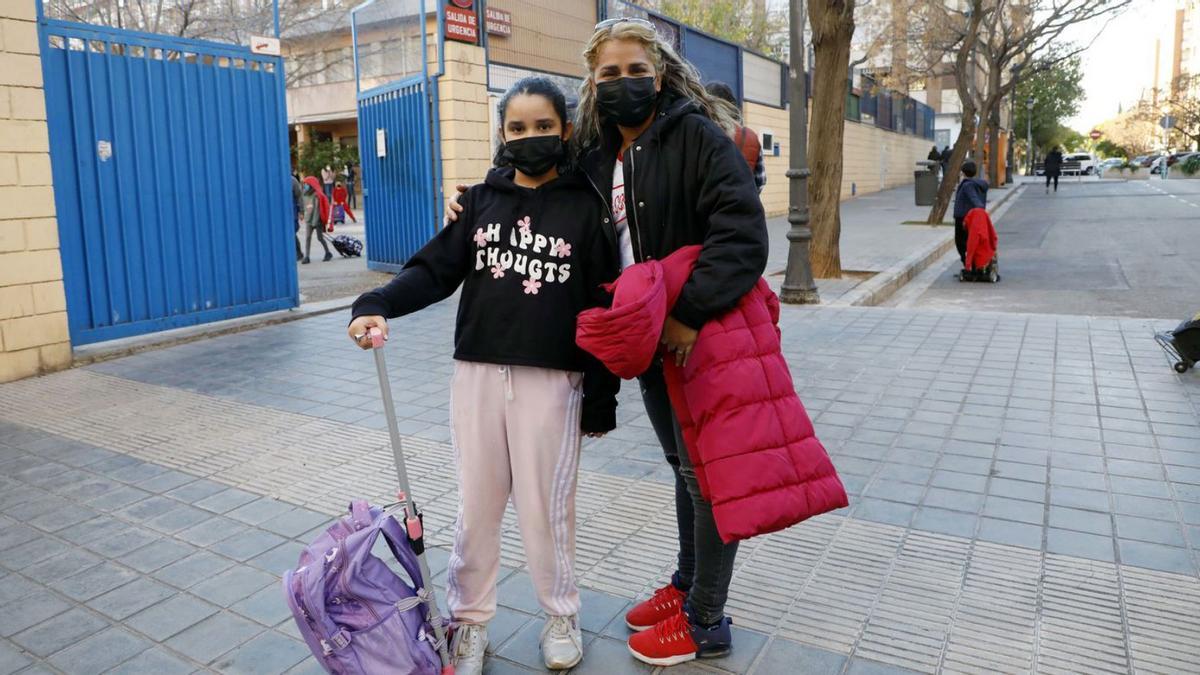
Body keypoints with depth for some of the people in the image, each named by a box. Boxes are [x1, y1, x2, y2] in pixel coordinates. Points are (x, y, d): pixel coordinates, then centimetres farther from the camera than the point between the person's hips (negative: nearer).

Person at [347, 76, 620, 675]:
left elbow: (605, 308, -3)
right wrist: (378, 305, -16)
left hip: (552, 379, -3)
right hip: (477, 373, 3)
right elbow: (436, 268, 2)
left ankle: (561, 616, 30)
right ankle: (469, 619, 28)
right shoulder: (481, 199, 8)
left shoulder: (585, 207, -1)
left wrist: (602, 395, -5)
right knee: (476, 503, 11)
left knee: (545, 506, 7)